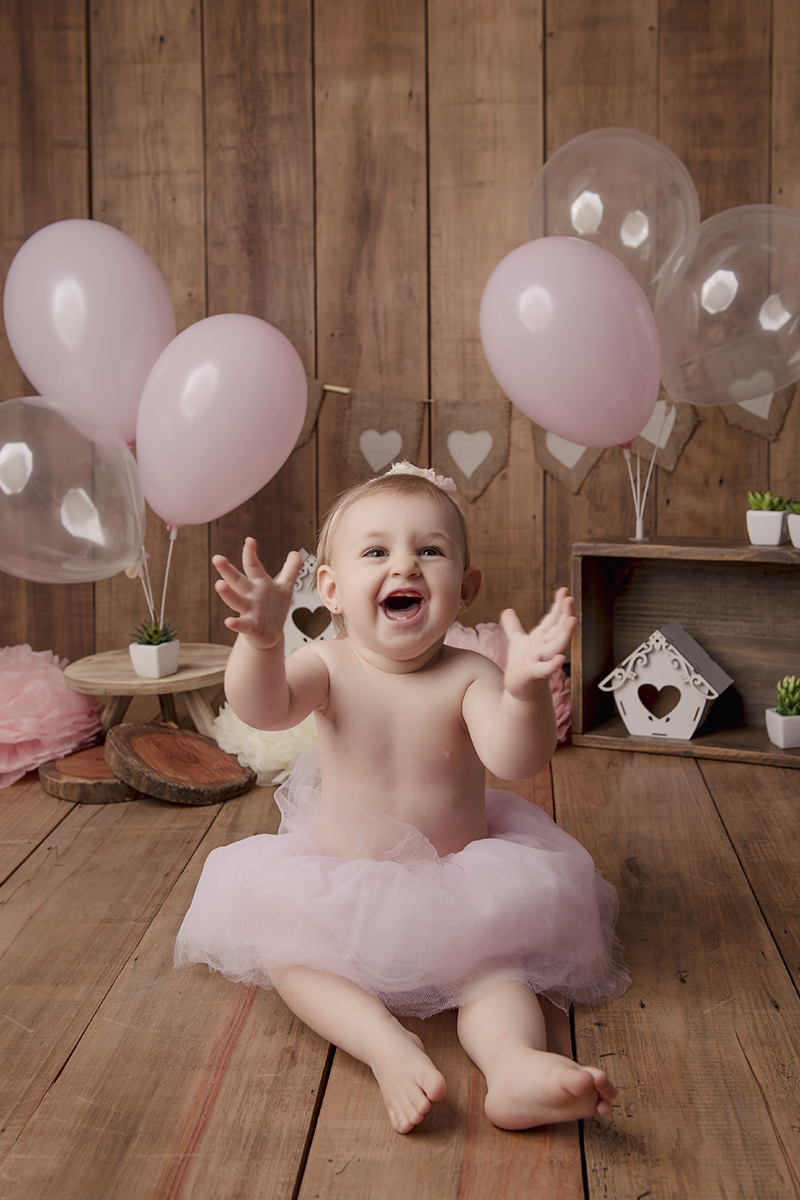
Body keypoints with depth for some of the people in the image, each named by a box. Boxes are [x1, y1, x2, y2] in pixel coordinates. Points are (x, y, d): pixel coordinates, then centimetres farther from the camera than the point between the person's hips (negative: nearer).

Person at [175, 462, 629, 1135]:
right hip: (338, 876, 1)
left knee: (494, 963, -23)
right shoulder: (328, 666, -13)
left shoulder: (469, 677, -17)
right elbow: (261, 709, -33)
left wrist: (526, 692, -56)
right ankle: (387, 1043, -36)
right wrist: (261, 640, -55)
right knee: (280, 946, -22)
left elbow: (515, 761, -34)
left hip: (456, 884, -1)